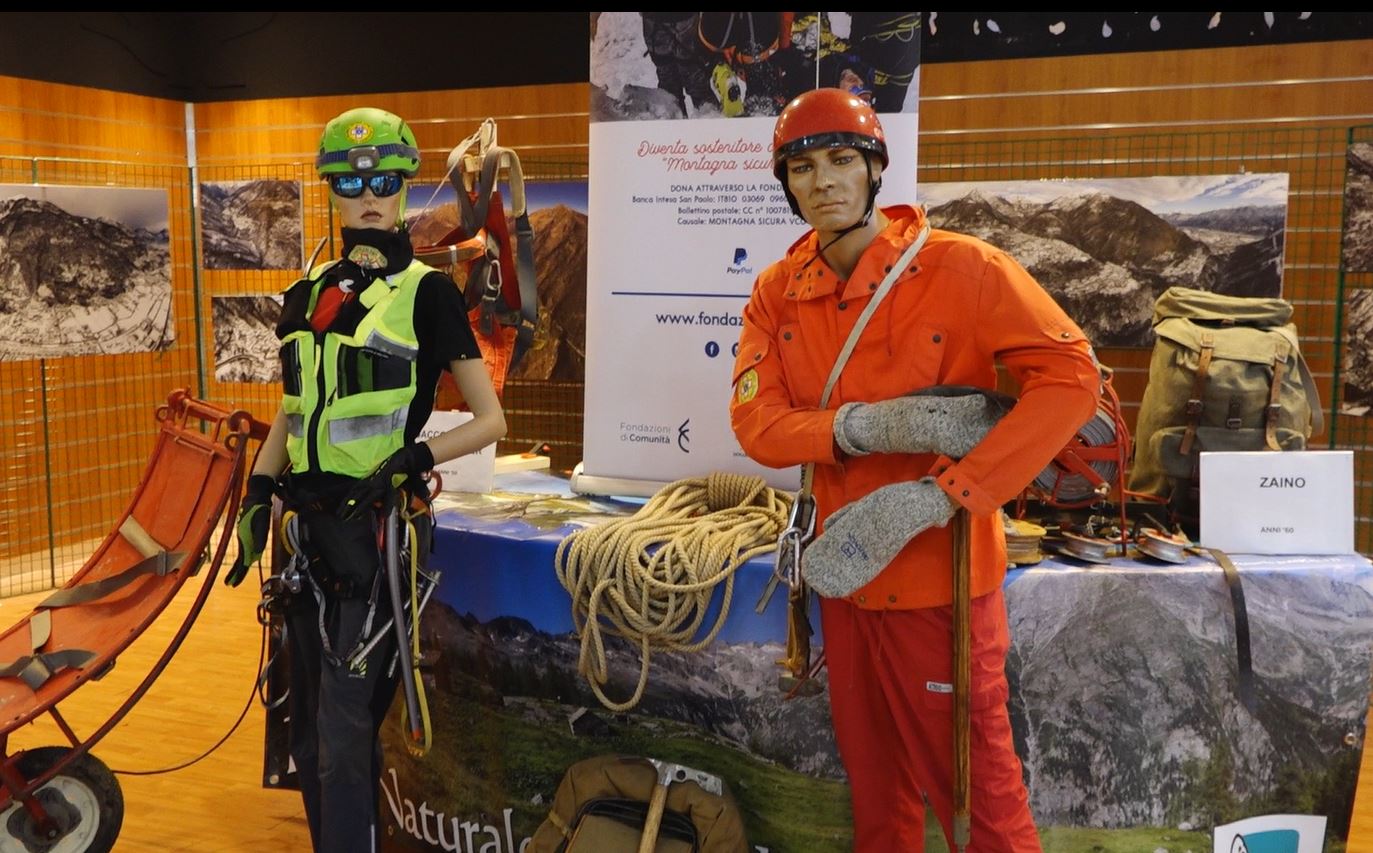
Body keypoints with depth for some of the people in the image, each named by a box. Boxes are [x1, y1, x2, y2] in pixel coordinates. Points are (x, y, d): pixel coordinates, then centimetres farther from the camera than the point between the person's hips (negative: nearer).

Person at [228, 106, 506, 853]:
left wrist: (417, 456, -19)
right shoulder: (311, 293, 12)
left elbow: (490, 419, -4)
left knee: (346, 730, -7)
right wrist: (258, 493, 7)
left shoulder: (427, 292, -4)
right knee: (309, 727, 13)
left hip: (377, 526, -6)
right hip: (309, 522, 6)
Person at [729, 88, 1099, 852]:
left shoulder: (958, 266, -14)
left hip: (942, 575, -5)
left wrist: (939, 496, -27)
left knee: (978, 784, 6)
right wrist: (862, 425, -27)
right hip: (847, 571, 5)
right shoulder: (777, 293, 1)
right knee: (875, 785, 22)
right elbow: (757, 425, -8)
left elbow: (1070, 378, -21)